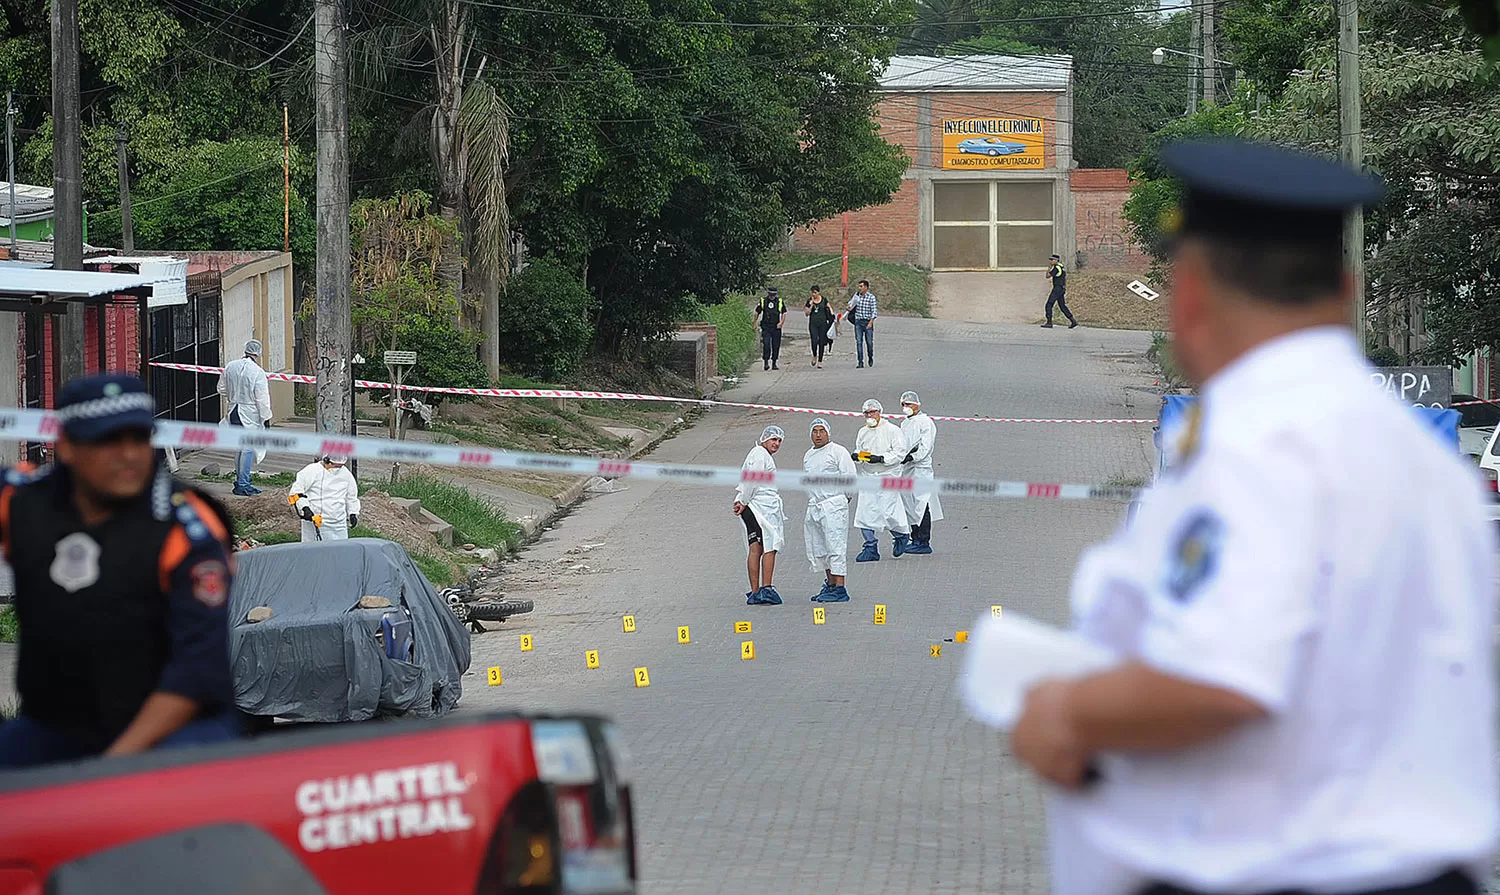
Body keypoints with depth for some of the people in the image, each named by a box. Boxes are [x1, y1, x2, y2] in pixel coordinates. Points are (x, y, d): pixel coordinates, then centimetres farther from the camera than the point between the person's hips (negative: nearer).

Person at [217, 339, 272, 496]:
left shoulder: (230, 367, 2)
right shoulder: (257, 372, -17)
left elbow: (222, 389, 13)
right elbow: (262, 399, -14)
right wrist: (266, 417, -3)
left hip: (234, 412, 6)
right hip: (250, 415, -6)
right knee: (248, 448, 0)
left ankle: (240, 480, 24)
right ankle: (243, 485, 1)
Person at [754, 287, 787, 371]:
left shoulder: (780, 302, 4)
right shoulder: (763, 301, 2)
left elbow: (784, 313, 9)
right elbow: (757, 313, 11)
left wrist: (781, 322, -9)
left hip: (776, 327, 2)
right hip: (766, 327, -2)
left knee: (776, 346, 5)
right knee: (766, 345, -13)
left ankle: (774, 364, 15)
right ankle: (766, 363, -8)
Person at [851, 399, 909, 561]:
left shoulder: (891, 430, -5)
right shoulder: (862, 432, 13)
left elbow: (900, 452, -10)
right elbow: (859, 450, 25)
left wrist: (881, 459, -20)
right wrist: (856, 456, 1)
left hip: (887, 476, -6)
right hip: (867, 477, 6)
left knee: (887, 512, -9)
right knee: (864, 513, -2)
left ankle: (902, 534, 21)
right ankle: (871, 549, 5)